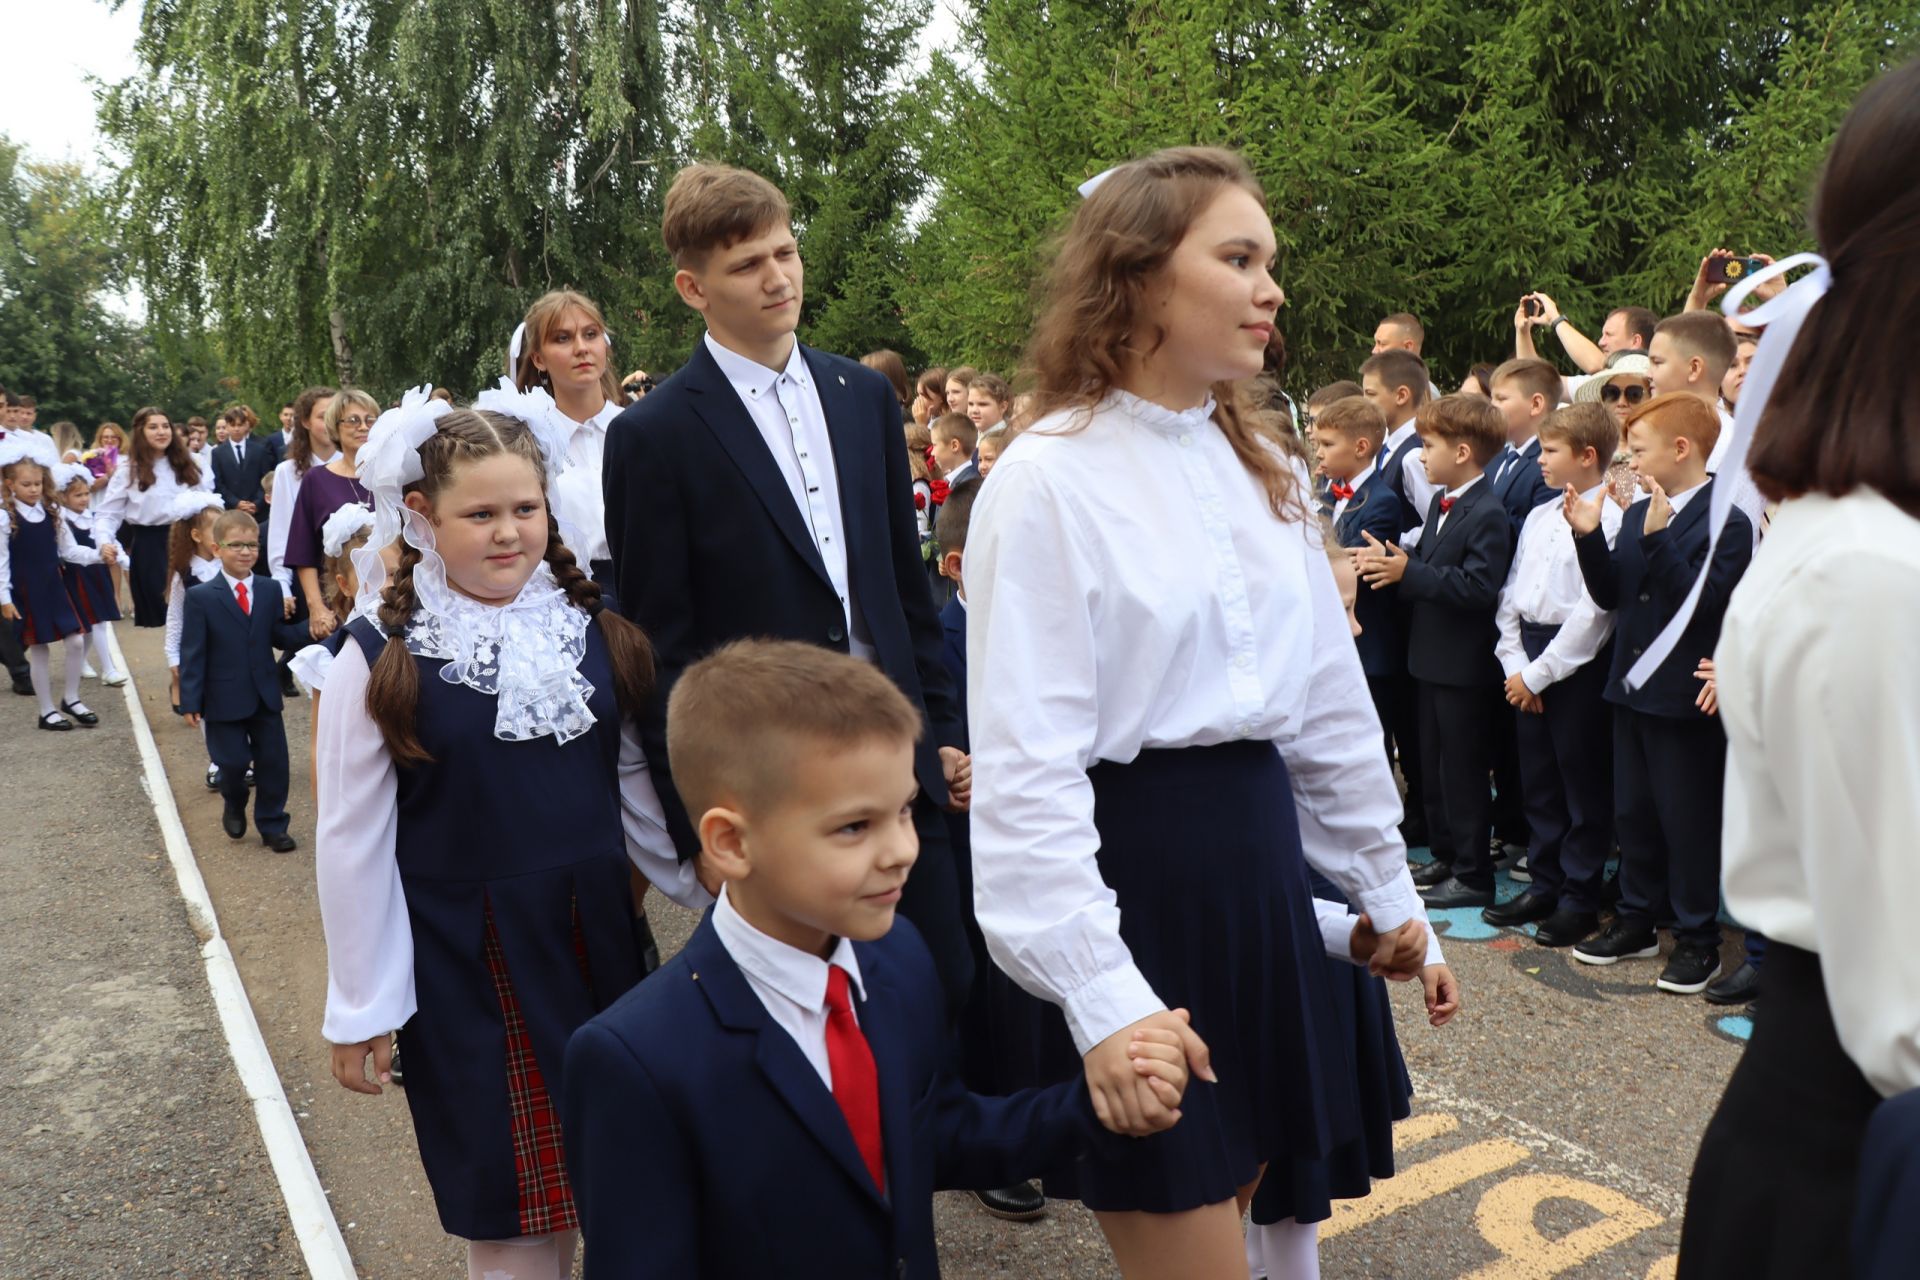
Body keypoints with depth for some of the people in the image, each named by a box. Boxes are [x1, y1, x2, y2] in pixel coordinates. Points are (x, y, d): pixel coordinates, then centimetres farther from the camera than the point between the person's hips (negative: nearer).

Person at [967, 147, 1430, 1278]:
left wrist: (1387, 885, 18)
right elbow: (1027, 770, -17)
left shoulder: (1266, 472, 9)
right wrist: (1100, 996, -21)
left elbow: (1330, 698, 15)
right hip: (1131, 876, -7)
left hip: (1259, 858, 7)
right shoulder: (1048, 481, -14)